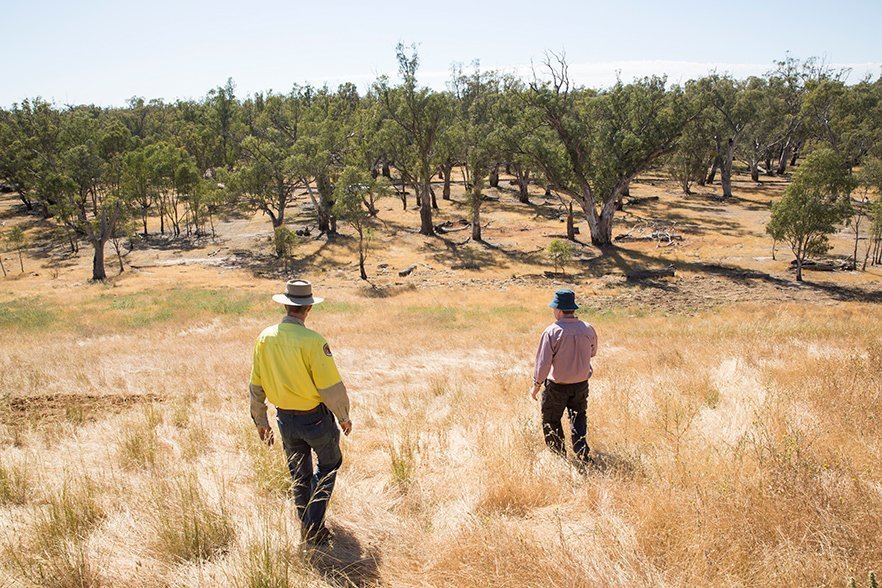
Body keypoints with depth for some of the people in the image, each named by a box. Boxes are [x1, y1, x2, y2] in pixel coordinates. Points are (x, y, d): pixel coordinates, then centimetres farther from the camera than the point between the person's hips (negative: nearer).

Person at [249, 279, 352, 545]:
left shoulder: (265, 337, -5)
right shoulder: (312, 340, -24)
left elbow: (256, 385, 3)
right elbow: (332, 387, -20)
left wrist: (260, 420, 16)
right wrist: (344, 416, -3)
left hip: (285, 419, 5)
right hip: (315, 417, -5)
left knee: (299, 474, 22)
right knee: (329, 464, 20)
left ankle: (308, 526, 36)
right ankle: (313, 526, 13)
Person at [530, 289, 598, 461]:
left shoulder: (552, 332, -19)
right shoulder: (588, 329, -7)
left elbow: (543, 362, -18)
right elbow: (592, 353, 12)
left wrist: (536, 385, -7)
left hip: (557, 386, -4)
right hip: (581, 384, 4)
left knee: (551, 421, 15)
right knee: (579, 418, 23)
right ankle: (582, 453, 14)